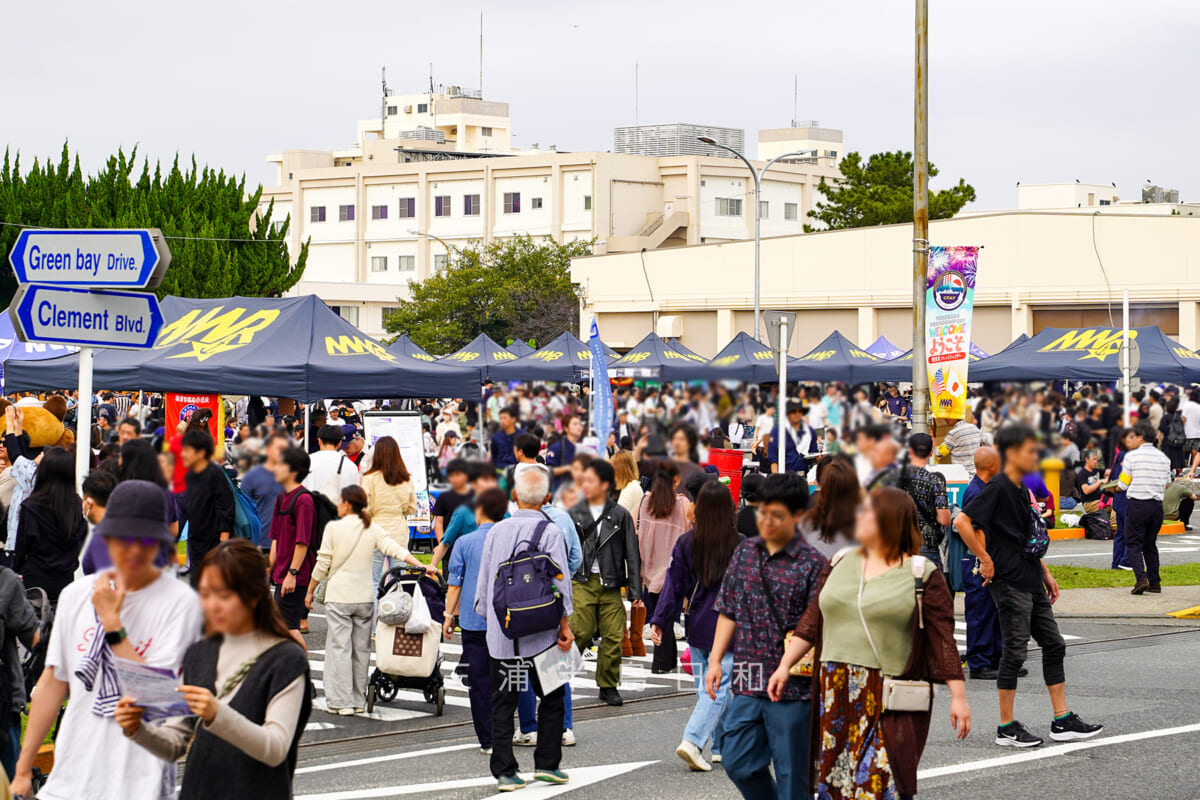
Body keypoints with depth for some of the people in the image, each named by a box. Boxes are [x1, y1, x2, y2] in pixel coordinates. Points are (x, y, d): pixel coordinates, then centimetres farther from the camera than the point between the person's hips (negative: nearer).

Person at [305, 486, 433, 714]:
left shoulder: (334, 528, -6)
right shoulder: (372, 528, 4)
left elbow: (322, 564, -3)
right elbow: (394, 549, -6)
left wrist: (310, 591, 7)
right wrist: (421, 566, -8)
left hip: (338, 597, -4)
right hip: (365, 597, 4)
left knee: (339, 648, -2)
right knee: (361, 648, 11)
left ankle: (342, 702, -6)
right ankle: (359, 701, 14)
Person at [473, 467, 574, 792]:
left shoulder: (497, 531, 3)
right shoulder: (549, 532, -8)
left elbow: (483, 581, 9)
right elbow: (559, 582, -9)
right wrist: (565, 625, -1)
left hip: (501, 632, 3)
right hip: (540, 631, -3)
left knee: (502, 702, 6)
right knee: (551, 698, 12)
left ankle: (504, 771, 4)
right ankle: (546, 763, 10)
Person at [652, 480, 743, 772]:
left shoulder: (685, 543, 0)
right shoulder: (739, 545, -8)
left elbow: (674, 584, -1)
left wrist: (659, 621, 1)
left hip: (697, 627, 4)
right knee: (719, 688, -4)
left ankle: (721, 747, 23)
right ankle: (693, 741, -20)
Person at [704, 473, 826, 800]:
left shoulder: (812, 563, -6)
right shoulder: (745, 552, 9)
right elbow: (729, 612, 15)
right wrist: (715, 660, 7)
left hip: (791, 686, -5)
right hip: (747, 682, 5)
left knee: (791, 772, 2)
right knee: (738, 761, 7)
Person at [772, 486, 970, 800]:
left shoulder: (922, 575, -3)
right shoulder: (841, 563, 13)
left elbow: (943, 638, -6)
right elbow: (813, 620, 16)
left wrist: (958, 697, -9)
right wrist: (784, 666, 10)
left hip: (890, 702, -5)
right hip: (837, 696, 5)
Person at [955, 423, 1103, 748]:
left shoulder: (1021, 490, 14)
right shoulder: (997, 488, -14)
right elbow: (962, 521, -23)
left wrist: (1045, 573, 21)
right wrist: (985, 559, -18)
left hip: (1031, 583, 9)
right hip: (1009, 583, -9)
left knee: (1054, 645, 9)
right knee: (1015, 651, -5)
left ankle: (1063, 721, 14)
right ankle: (1007, 728, 3)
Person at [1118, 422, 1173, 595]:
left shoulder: (1132, 456, -7)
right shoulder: (1163, 457, 7)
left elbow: (1123, 484, -3)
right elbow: (1167, 483, 13)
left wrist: (1125, 470, 16)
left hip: (1137, 504, -5)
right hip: (1157, 504, 5)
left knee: (1133, 543, 0)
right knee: (1150, 544, 15)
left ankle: (1141, 578, -17)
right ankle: (1154, 582, 13)